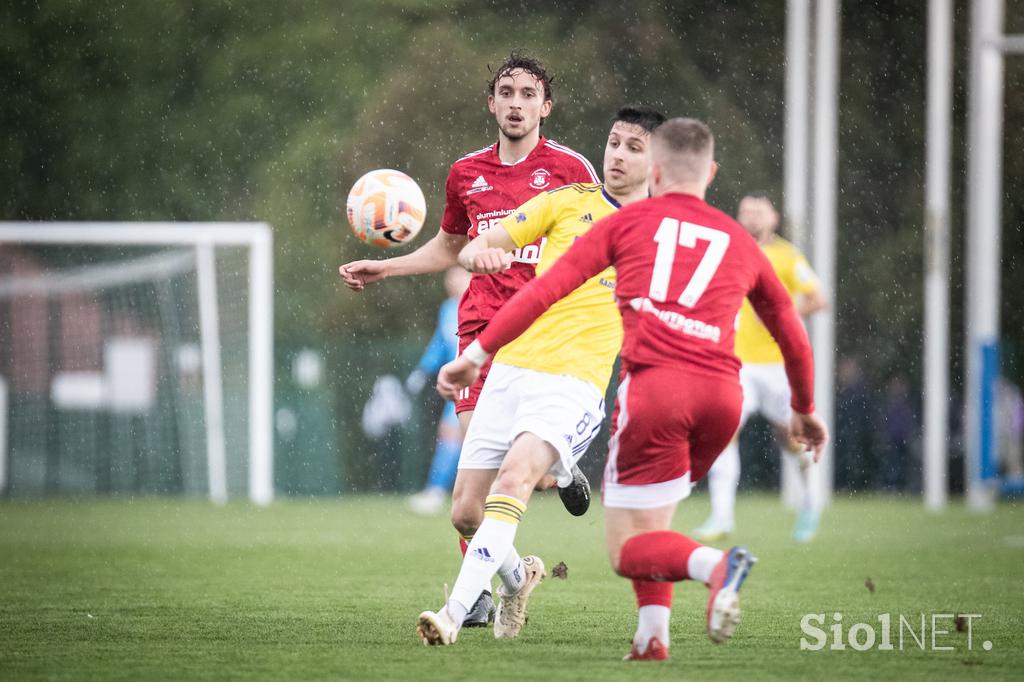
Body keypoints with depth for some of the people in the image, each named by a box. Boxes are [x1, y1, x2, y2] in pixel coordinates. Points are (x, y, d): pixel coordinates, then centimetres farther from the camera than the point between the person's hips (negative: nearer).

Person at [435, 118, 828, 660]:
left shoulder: (629, 222, 14)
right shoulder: (739, 241, 22)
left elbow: (547, 288, 6)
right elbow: (792, 334, 31)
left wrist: (477, 353, 7)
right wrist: (805, 410, 47)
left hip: (655, 383, -4)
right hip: (723, 392, 4)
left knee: (628, 550, 2)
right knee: (650, 513, 26)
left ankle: (715, 565, -28)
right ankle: (652, 637, 9)